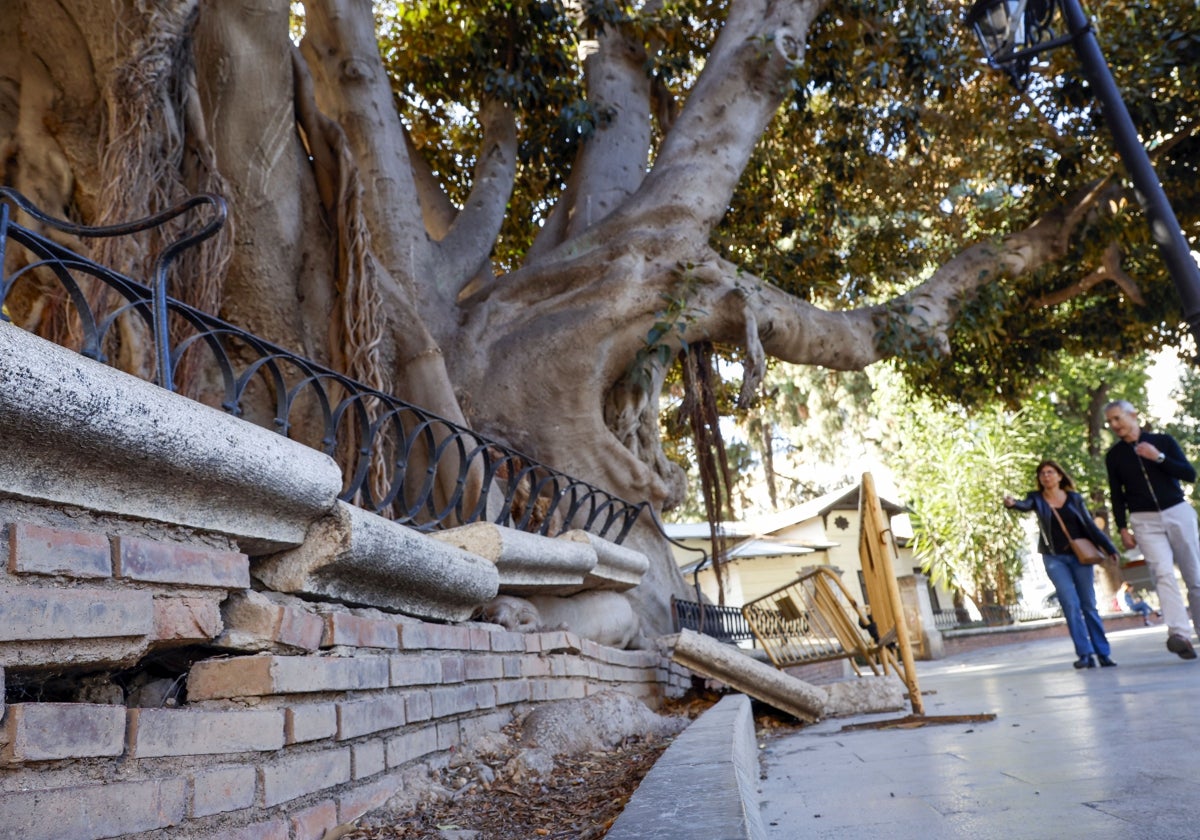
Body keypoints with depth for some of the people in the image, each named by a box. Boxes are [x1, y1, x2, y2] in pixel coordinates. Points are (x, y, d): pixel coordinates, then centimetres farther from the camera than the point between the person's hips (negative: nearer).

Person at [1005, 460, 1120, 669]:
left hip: (1080, 555, 1)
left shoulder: (1075, 498, 5)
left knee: (1089, 605, 5)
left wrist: (1109, 548, 2)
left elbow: (1090, 526, 7)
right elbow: (1025, 505, -20)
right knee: (1070, 604, -9)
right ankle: (1085, 653, -6)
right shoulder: (1037, 498, 1)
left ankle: (1103, 653, 11)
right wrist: (1013, 503, -43)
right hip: (1054, 558, -1)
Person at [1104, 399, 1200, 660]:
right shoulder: (1113, 455, 6)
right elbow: (1117, 496, 8)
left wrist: (1159, 457, -15)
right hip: (1144, 521, -1)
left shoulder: (1162, 440, 4)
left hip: (1178, 513, 1)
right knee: (1163, 573, -19)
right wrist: (1122, 528, 2)